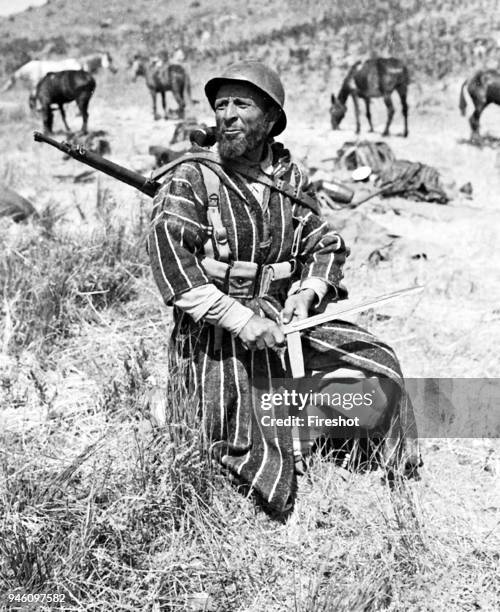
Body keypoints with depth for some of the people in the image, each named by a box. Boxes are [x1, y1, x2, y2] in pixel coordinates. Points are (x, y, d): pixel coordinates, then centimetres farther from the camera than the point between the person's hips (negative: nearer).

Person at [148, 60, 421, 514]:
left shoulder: (291, 178, 8)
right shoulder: (190, 180, -8)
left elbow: (326, 244, 12)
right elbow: (169, 257, -19)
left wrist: (307, 292, -10)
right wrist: (237, 317, -26)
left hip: (286, 321, 5)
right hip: (217, 336, -5)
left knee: (377, 365, -3)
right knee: (253, 452, -17)